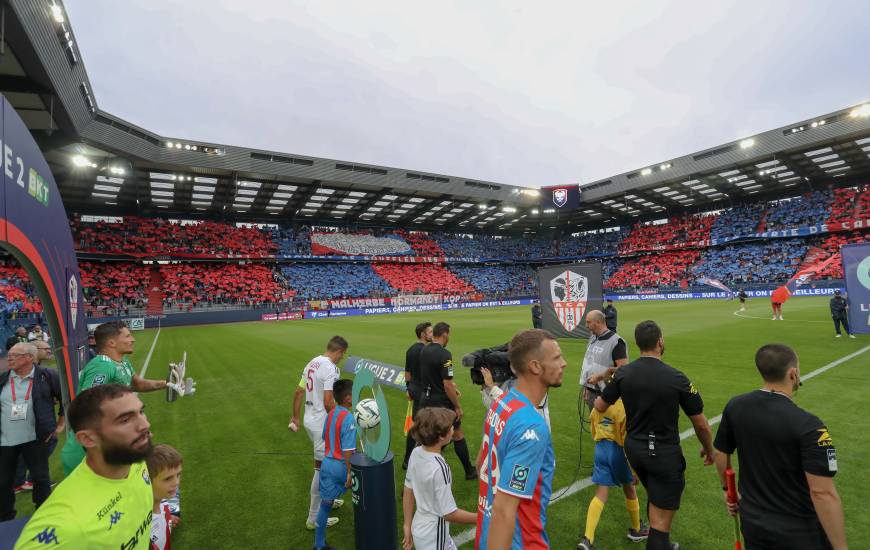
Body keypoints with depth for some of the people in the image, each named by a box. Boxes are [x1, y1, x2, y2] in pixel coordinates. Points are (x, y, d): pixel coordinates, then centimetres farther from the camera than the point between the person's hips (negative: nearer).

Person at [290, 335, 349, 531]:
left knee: (324, 463, 25)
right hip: (323, 424, -9)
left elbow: (298, 392, 12)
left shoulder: (312, 363, 7)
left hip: (310, 421, 9)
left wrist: (295, 417, 21)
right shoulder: (330, 369, -21)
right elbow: (328, 402, -25)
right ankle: (314, 518, 15)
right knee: (321, 467, 3)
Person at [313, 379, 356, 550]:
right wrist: (350, 473, -17)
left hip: (327, 463, 6)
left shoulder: (331, 413, 2)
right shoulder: (349, 418, -22)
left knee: (325, 504, 14)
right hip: (341, 466, -6)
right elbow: (347, 450, -23)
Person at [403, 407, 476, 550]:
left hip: (419, 527, 7)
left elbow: (408, 492, 2)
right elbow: (449, 513, -23)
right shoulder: (439, 468, -31)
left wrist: (407, 525, 13)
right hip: (433, 537, -7)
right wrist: (481, 519, -12)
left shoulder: (416, 453, -9)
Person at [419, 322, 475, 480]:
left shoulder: (424, 351, 2)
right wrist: (458, 407, -12)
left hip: (426, 400, 6)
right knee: (458, 434, 12)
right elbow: (447, 385, -23)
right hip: (442, 402, -6)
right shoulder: (444, 354, -22)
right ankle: (469, 471, 27)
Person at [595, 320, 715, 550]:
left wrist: (596, 398, 27)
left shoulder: (623, 373, -8)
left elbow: (600, 406, 3)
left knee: (655, 499, 30)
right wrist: (708, 450, 11)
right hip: (664, 454, -5)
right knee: (660, 520, 5)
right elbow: (700, 424, -8)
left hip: (634, 448, 5)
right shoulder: (676, 378, -19)